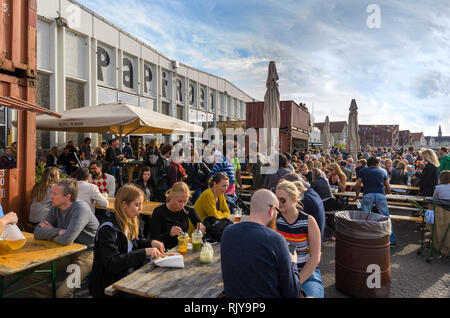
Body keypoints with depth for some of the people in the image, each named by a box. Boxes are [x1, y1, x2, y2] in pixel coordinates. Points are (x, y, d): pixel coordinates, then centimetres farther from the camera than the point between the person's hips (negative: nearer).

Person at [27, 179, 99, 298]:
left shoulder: (80, 208, -23)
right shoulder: (55, 208, 2)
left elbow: (66, 239, -31)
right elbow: (37, 232, -1)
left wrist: (49, 234, -10)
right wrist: (58, 232, -18)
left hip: (87, 253, -8)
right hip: (68, 253, 8)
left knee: (62, 292, -23)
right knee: (32, 276, 2)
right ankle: (48, 296, 20)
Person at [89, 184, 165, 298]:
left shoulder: (131, 221, 4)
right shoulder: (107, 229, -21)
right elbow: (112, 263, -28)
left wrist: (151, 243, -2)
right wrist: (144, 252, -32)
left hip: (129, 274, 8)